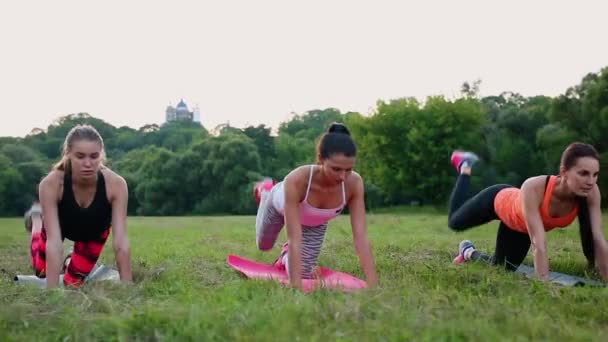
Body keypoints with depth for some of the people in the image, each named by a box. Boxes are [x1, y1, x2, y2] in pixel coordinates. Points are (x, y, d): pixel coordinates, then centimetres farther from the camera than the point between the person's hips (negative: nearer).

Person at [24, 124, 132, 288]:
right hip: (60, 223, 0)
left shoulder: (116, 184, -40)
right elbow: (54, 242, -43)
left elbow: (121, 242, -41)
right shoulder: (51, 183, -42)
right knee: (42, 271, 18)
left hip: (95, 227, 0)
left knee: (74, 283, 4)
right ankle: (36, 217, 41)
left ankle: (72, 261, 39)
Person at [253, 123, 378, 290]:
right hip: (281, 204, -2)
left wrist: (373, 285, -45)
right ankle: (265, 192, 52)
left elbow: (361, 237, -39)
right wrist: (296, 287, -53)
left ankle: (286, 255, 38)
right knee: (264, 245, 28)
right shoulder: (296, 180, -48)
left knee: (303, 273, 4)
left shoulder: (354, 183, -40)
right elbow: (295, 239, -48)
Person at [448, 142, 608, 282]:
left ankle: (469, 252, 44)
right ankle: (465, 167, 46)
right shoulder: (533, 188, -49)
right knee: (455, 222, 25)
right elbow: (539, 244, -51)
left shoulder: (591, 193, -37)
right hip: (500, 201, -4)